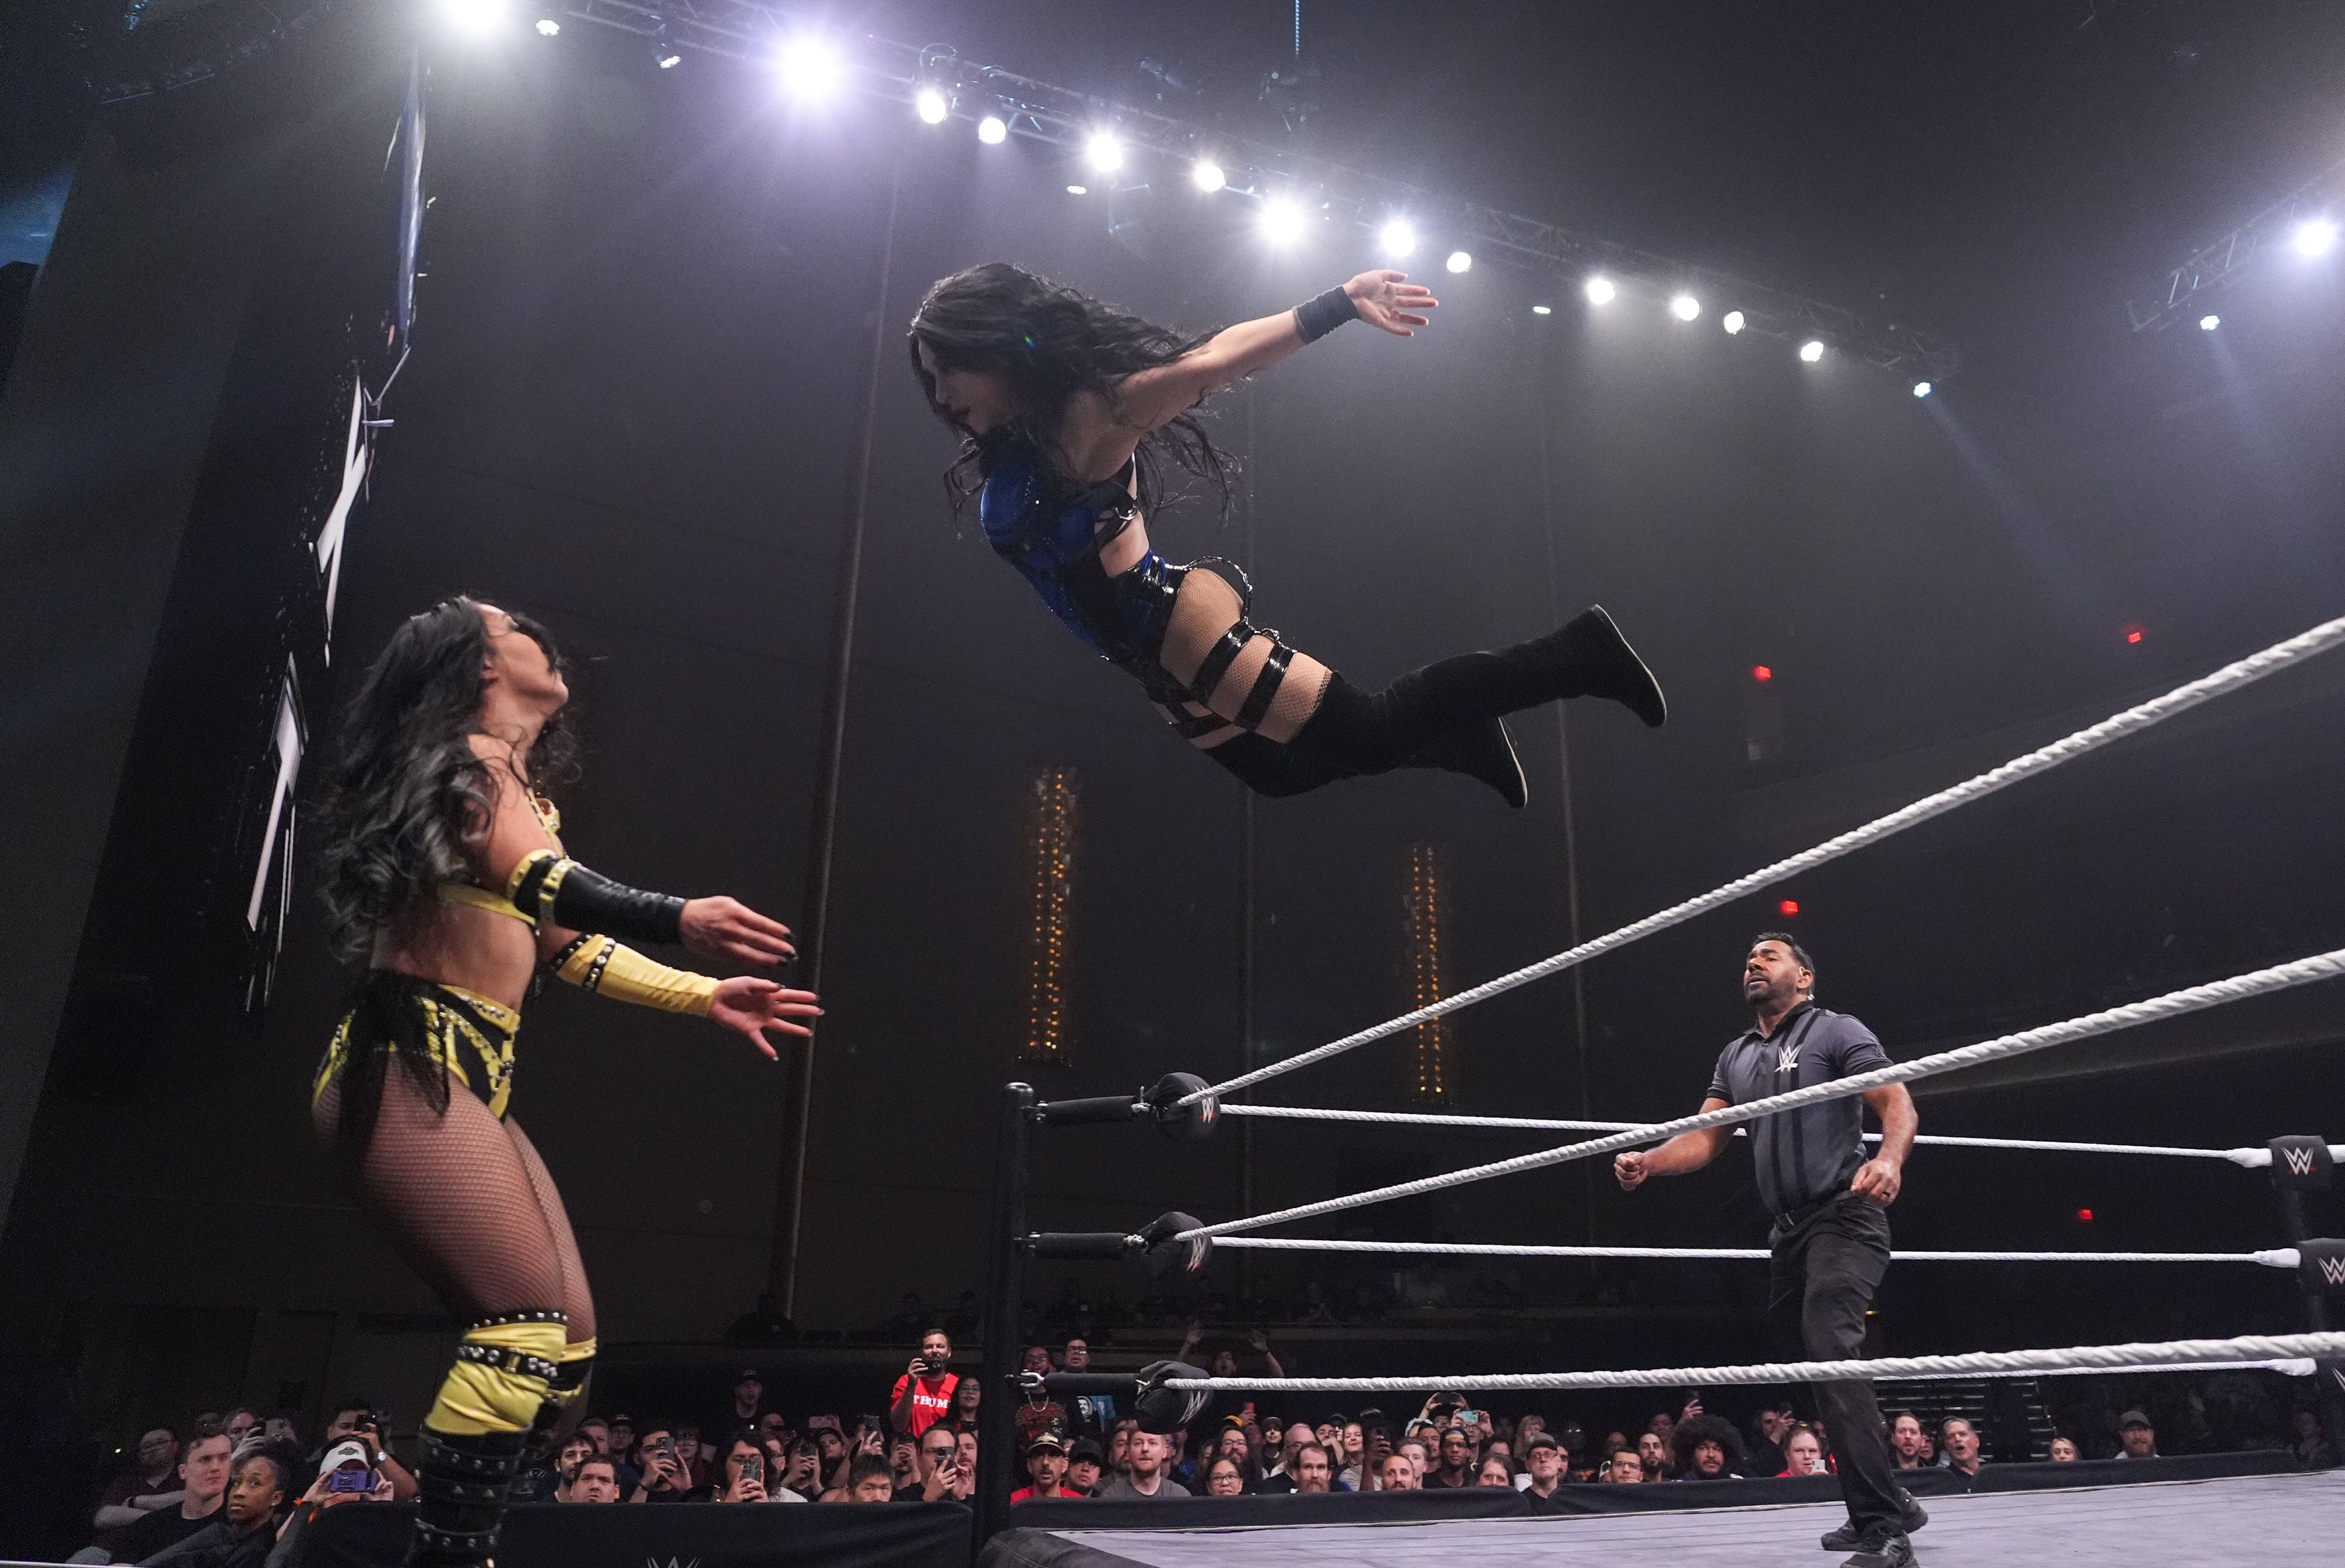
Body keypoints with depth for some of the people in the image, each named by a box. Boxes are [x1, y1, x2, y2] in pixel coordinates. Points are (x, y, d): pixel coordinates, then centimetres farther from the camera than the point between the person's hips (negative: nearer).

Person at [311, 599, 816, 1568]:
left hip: (471, 1079, 10)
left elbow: (566, 943, 27)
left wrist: (705, 999, 24)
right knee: (532, 1321, -19)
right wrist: (679, 919, -42)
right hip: (408, 1063, -9)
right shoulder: (469, 756, -2)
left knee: (566, 1337, 4)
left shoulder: (521, 790, 26)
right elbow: (539, 882, -24)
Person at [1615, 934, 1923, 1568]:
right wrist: (1648, 1161, -8)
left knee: (1832, 1353, -22)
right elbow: (1705, 1138, 12)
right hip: (1789, 1230, 8)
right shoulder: (1735, 1057, 18)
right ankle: (1888, 1506, 26)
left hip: (1844, 1218, -7)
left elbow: (1898, 1103, -12)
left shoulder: (1836, 1032, -1)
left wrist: (1889, 1159, -34)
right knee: (1812, 1361, 11)